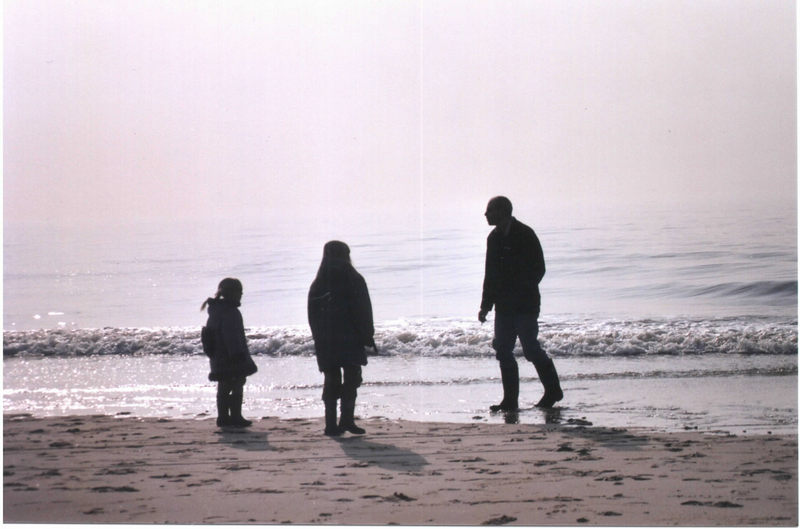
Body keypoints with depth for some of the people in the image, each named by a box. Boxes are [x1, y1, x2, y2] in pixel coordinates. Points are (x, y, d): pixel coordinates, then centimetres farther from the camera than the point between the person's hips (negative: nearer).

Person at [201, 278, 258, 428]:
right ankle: (235, 417, -3)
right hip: (233, 362, -10)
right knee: (237, 388, -4)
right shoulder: (230, 312, -18)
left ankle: (223, 417, 17)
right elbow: (232, 337, -23)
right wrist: (237, 355, -21)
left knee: (223, 389, 13)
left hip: (218, 359, 10)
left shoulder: (215, 310, 14)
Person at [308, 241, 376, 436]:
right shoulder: (355, 280, -2)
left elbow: (312, 317, 8)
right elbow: (364, 312, -5)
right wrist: (368, 337, 0)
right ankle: (347, 419, -12)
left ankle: (331, 423, 2)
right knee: (351, 379, 1)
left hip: (325, 342, 3)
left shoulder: (317, 285, 8)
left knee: (331, 381, 8)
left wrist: (319, 340, 13)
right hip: (351, 340, -3)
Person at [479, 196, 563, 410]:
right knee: (503, 351, 2)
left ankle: (553, 390, 12)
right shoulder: (494, 238, 12)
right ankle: (510, 400, 6)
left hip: (525, 304, -7)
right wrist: (486, 304, 13)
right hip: (504, 306, 7)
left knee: (531, 349, -6)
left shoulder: (525, 235, -10)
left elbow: (538, 270, -11)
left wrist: (521, 292, -17)